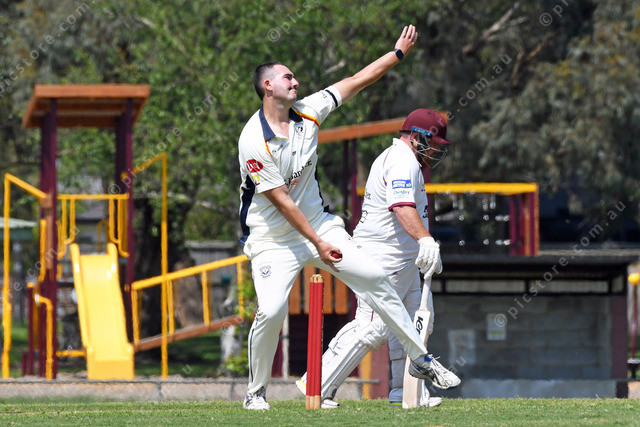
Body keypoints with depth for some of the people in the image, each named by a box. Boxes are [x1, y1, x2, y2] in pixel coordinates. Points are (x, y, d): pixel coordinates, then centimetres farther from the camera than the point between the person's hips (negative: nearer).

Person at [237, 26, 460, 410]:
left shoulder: (307, 111, -2)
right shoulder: (254, 141, -21)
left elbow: (356, 82, 7)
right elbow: (282, 201, -20)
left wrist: (398, 52, 6)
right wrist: (319, 245, -18)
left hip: (319, 224, 6)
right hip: (273, 239, -6)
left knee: (375, 278, -1)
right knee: (272, 310, -22)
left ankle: (421, 360, 8)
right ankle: (256, 391, 0)